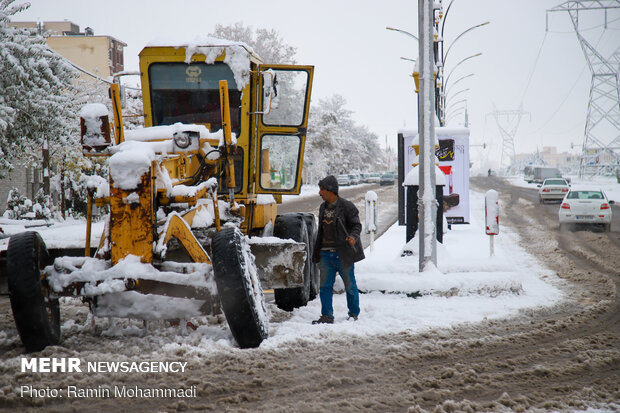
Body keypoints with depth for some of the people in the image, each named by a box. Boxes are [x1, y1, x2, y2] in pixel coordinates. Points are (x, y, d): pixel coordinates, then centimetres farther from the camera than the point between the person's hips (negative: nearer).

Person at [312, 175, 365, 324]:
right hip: (326, 254, 6)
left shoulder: (347, 206, -8)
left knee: (350, 286, 5)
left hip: (342, 254, -6)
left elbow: (357, 225, -7)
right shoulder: (323, 207, 14)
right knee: (325, 286, 2)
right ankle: (327, 316, 7)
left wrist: (353, 237, -29)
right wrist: (316, 253, 20)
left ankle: (354, 314, 18)